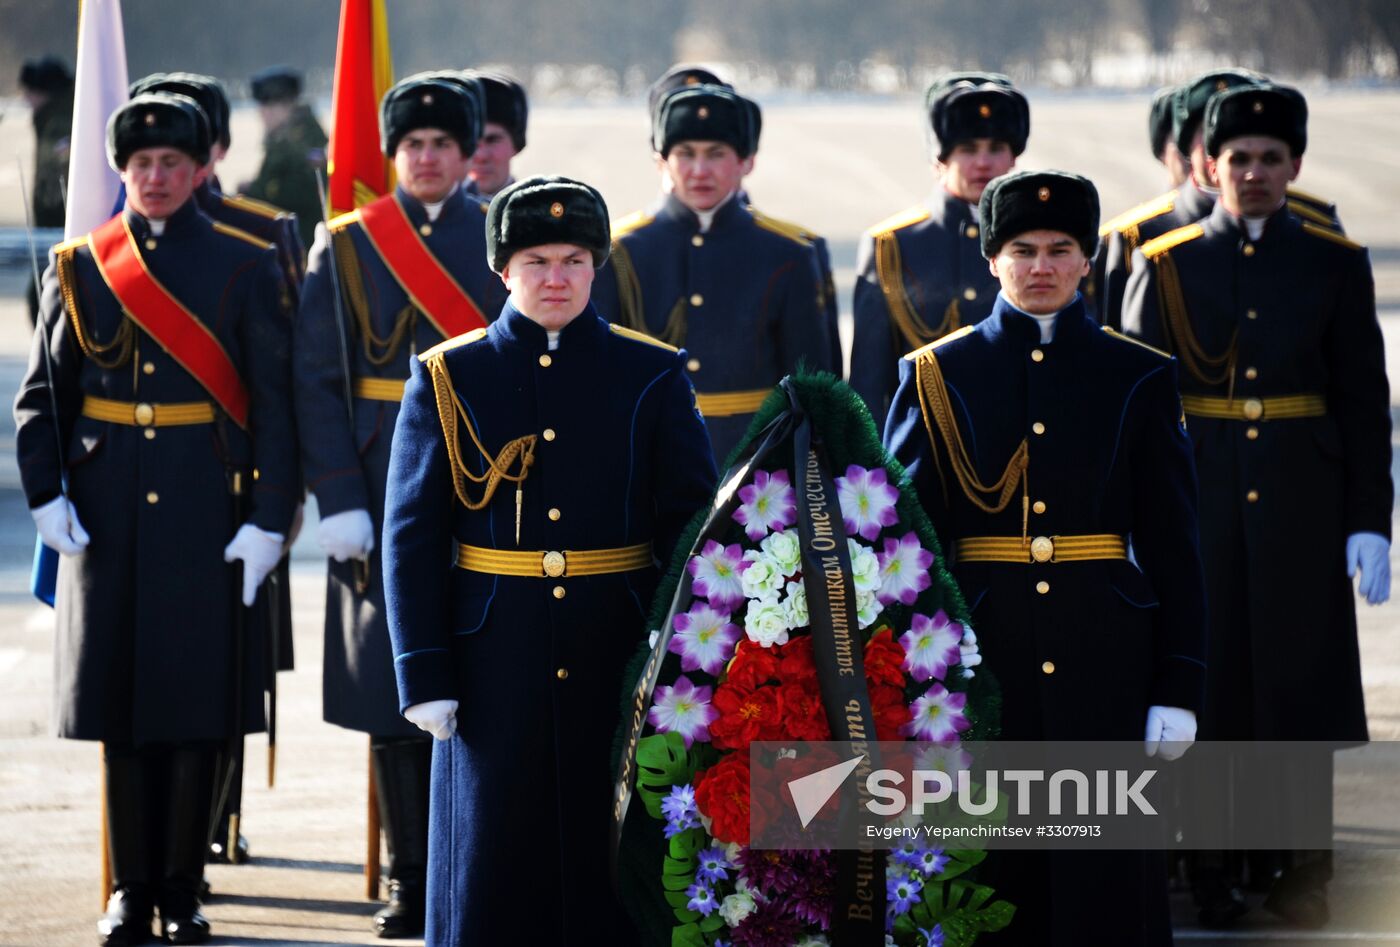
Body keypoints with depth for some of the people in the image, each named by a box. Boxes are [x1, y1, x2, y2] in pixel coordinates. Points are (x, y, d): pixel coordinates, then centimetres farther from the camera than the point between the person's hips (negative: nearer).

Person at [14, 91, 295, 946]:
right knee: (122, 707, 4)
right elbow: (42, 395, 8)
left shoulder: (246, 266, 2)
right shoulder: (81, 267, 7)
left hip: (208, 511, -2)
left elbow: (274, 403, -1)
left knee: (200, 703, 0)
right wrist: (46, 493, -5)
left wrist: (269, 520, -8)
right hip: (110, 514, 2)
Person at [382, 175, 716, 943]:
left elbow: (692, 526, 4)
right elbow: (412, 536, 2)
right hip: (496, 666, -1)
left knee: (616, 865, 4)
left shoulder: (652, 376, 5)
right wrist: (425, 677, -5)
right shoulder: (448, 380, 3)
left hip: (619, 658, 1)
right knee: (493, 873, 2)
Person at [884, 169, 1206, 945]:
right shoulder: (935, 377, 4)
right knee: (986, 879, 3)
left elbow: (1173, 547, 4)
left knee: (1107, 878, 1)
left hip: (1104, 663, 0)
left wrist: (1178, 689, -2)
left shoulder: (1140, 379, 5)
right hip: (981, 663, 0)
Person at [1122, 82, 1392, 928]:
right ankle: (1214, 873, 14)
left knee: (1303, 682, 1)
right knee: (1210, 679, 4)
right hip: (1199, 502, 0)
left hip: (1302, 508, 0)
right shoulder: (1165, 264, 3)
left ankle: (1303, 873, 10)